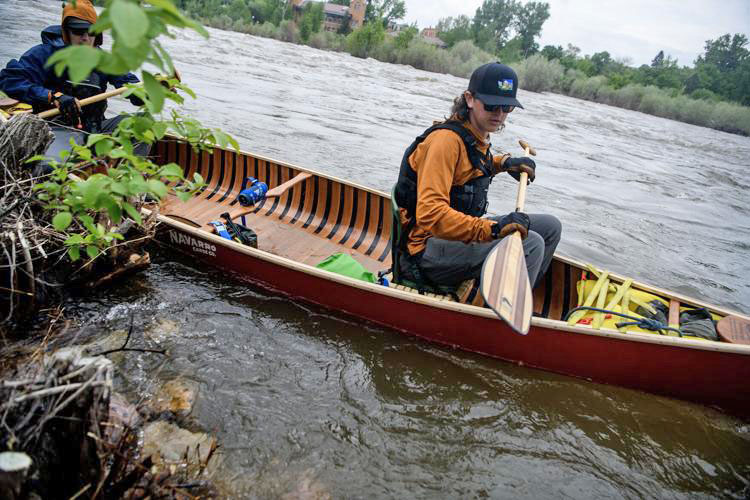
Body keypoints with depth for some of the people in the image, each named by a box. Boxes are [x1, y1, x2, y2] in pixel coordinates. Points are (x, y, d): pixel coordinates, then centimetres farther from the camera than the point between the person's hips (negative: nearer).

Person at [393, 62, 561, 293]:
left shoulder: (476, 135, 8)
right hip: (428, 250, -10)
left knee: (550, 226, 10)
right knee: (530, 243, -26)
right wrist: (492, 229, -41)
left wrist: (504, 162, 16)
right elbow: (430, 213, -32)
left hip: (460, 233, 10)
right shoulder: (446, 139, -21)